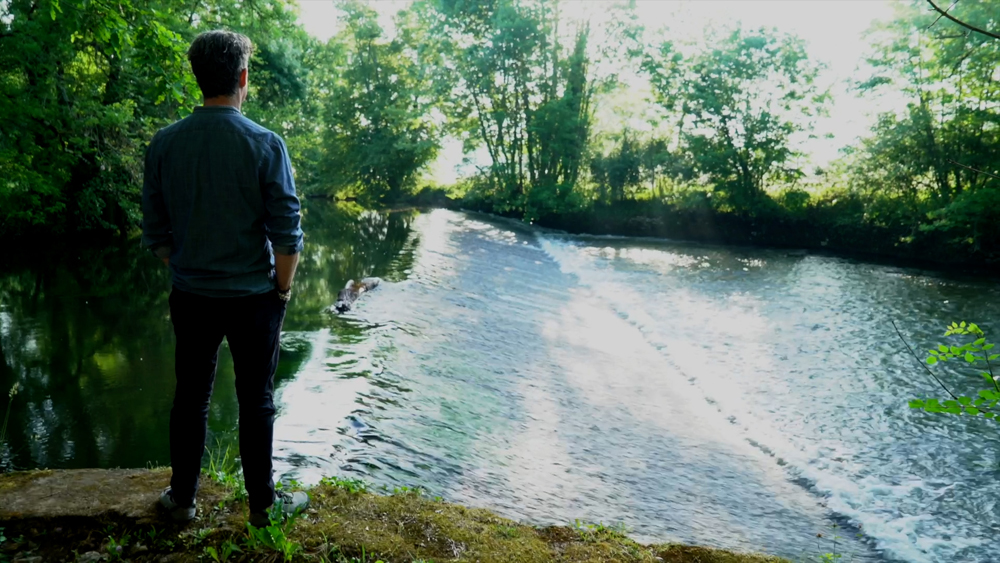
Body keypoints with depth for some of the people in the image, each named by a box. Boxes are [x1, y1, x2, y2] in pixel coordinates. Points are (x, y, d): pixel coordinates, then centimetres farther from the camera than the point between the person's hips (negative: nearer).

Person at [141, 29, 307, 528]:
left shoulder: (164, 144, -3)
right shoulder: (265, 145, -13)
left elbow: (155, 231, 3)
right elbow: (288, 234, -13)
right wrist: (283, 288, 1)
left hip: (190, 297, 3)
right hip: (253, 297, -3)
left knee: (190, 398, 16)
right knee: (255, 401, 10)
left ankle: (182, 498, 29)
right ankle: (262, 502, 23)